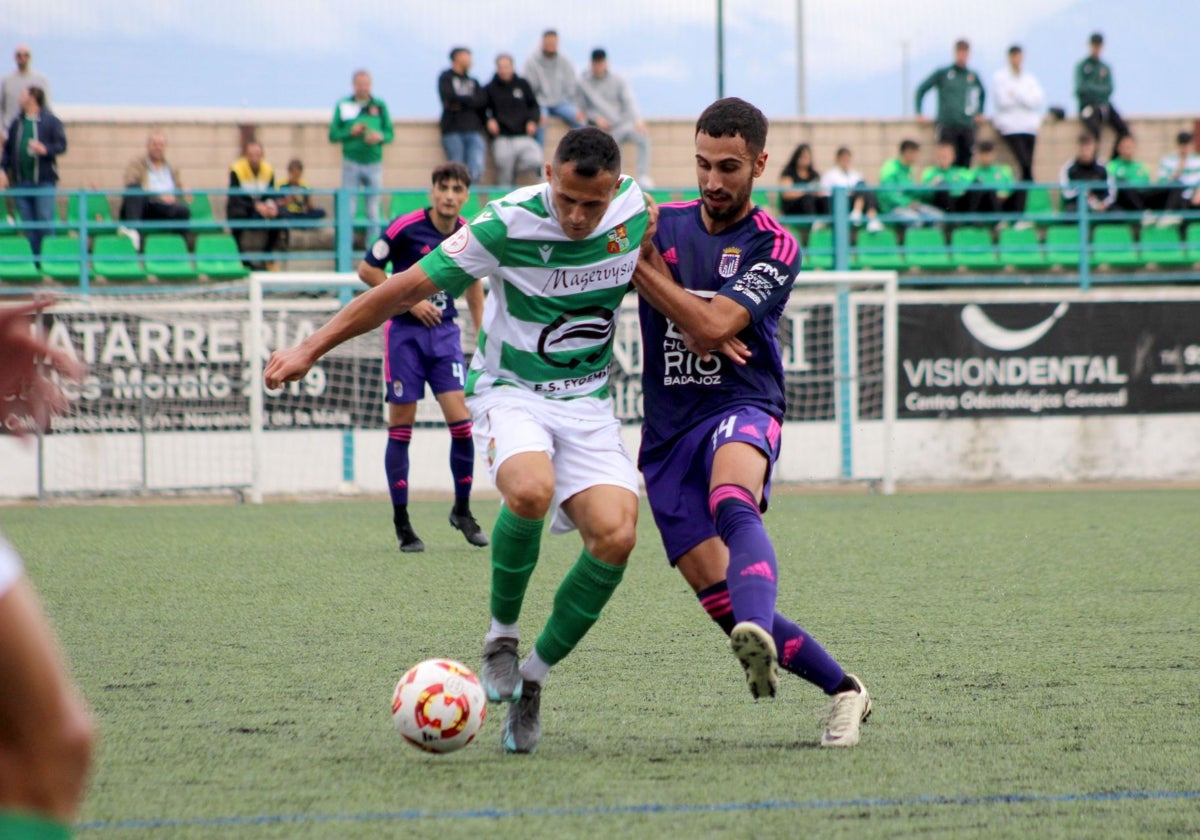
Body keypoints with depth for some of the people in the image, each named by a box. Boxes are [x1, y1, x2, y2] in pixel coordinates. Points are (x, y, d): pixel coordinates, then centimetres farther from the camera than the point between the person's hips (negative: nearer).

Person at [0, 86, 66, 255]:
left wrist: (45, 149, -21)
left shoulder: (51, 122, 1)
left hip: (44, 182, -5)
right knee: (27, 226, 4)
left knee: (45, 221, -10)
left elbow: (62, 145, -4)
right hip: (21, 182, 5)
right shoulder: (16, 124, 15)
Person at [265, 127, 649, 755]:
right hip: (511, 392, -3)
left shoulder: (636, 209, -7)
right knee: (530, 491, -37)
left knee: (616, 534, -20)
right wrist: (312, 348, -14)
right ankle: (501, 633, -11)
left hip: (588, 404, 4)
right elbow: (409, 287, -13)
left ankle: (531, 680, -3)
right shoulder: (507, 224, -18)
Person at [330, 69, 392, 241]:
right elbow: (333, 135, 2)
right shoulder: (343, 106, 4)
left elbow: (389, 133, 9)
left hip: (374, 162, 1)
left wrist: (380, 137, -12)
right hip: (351, 163, -1)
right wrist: (351, 132, -14)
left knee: (374, 212, 4)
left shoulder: (380, 106, 8)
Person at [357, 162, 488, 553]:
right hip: (405, 333, -3)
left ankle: (462, 510, 10)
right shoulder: (406, 227, -12)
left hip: (445, 332, 3)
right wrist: (410, 300, -12)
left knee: (461, 421, -8)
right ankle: (401, 522, 9)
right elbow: (367, 270, -6)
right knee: (401, 427, -1)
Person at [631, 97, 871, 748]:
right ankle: (843, 688, 9)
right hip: (667, 429, 4)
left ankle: (759, 639, -66)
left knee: (733, 505, -40)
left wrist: (642, 262, -12)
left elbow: (713, 326, -14)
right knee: (723, 604, -6)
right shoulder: (662, 224, 11)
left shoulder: (774, 247, -2)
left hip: (741, 408, -4)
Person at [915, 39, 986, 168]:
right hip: (947, 126, -3)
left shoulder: (973, 76, 12)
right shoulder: (942, 73, 3)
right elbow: (921, 89, 7)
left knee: (965, 163, -2)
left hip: (967, 126, 3)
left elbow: (981, 93, 32)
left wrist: (979, 113, 24)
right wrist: (919, 113, 2)